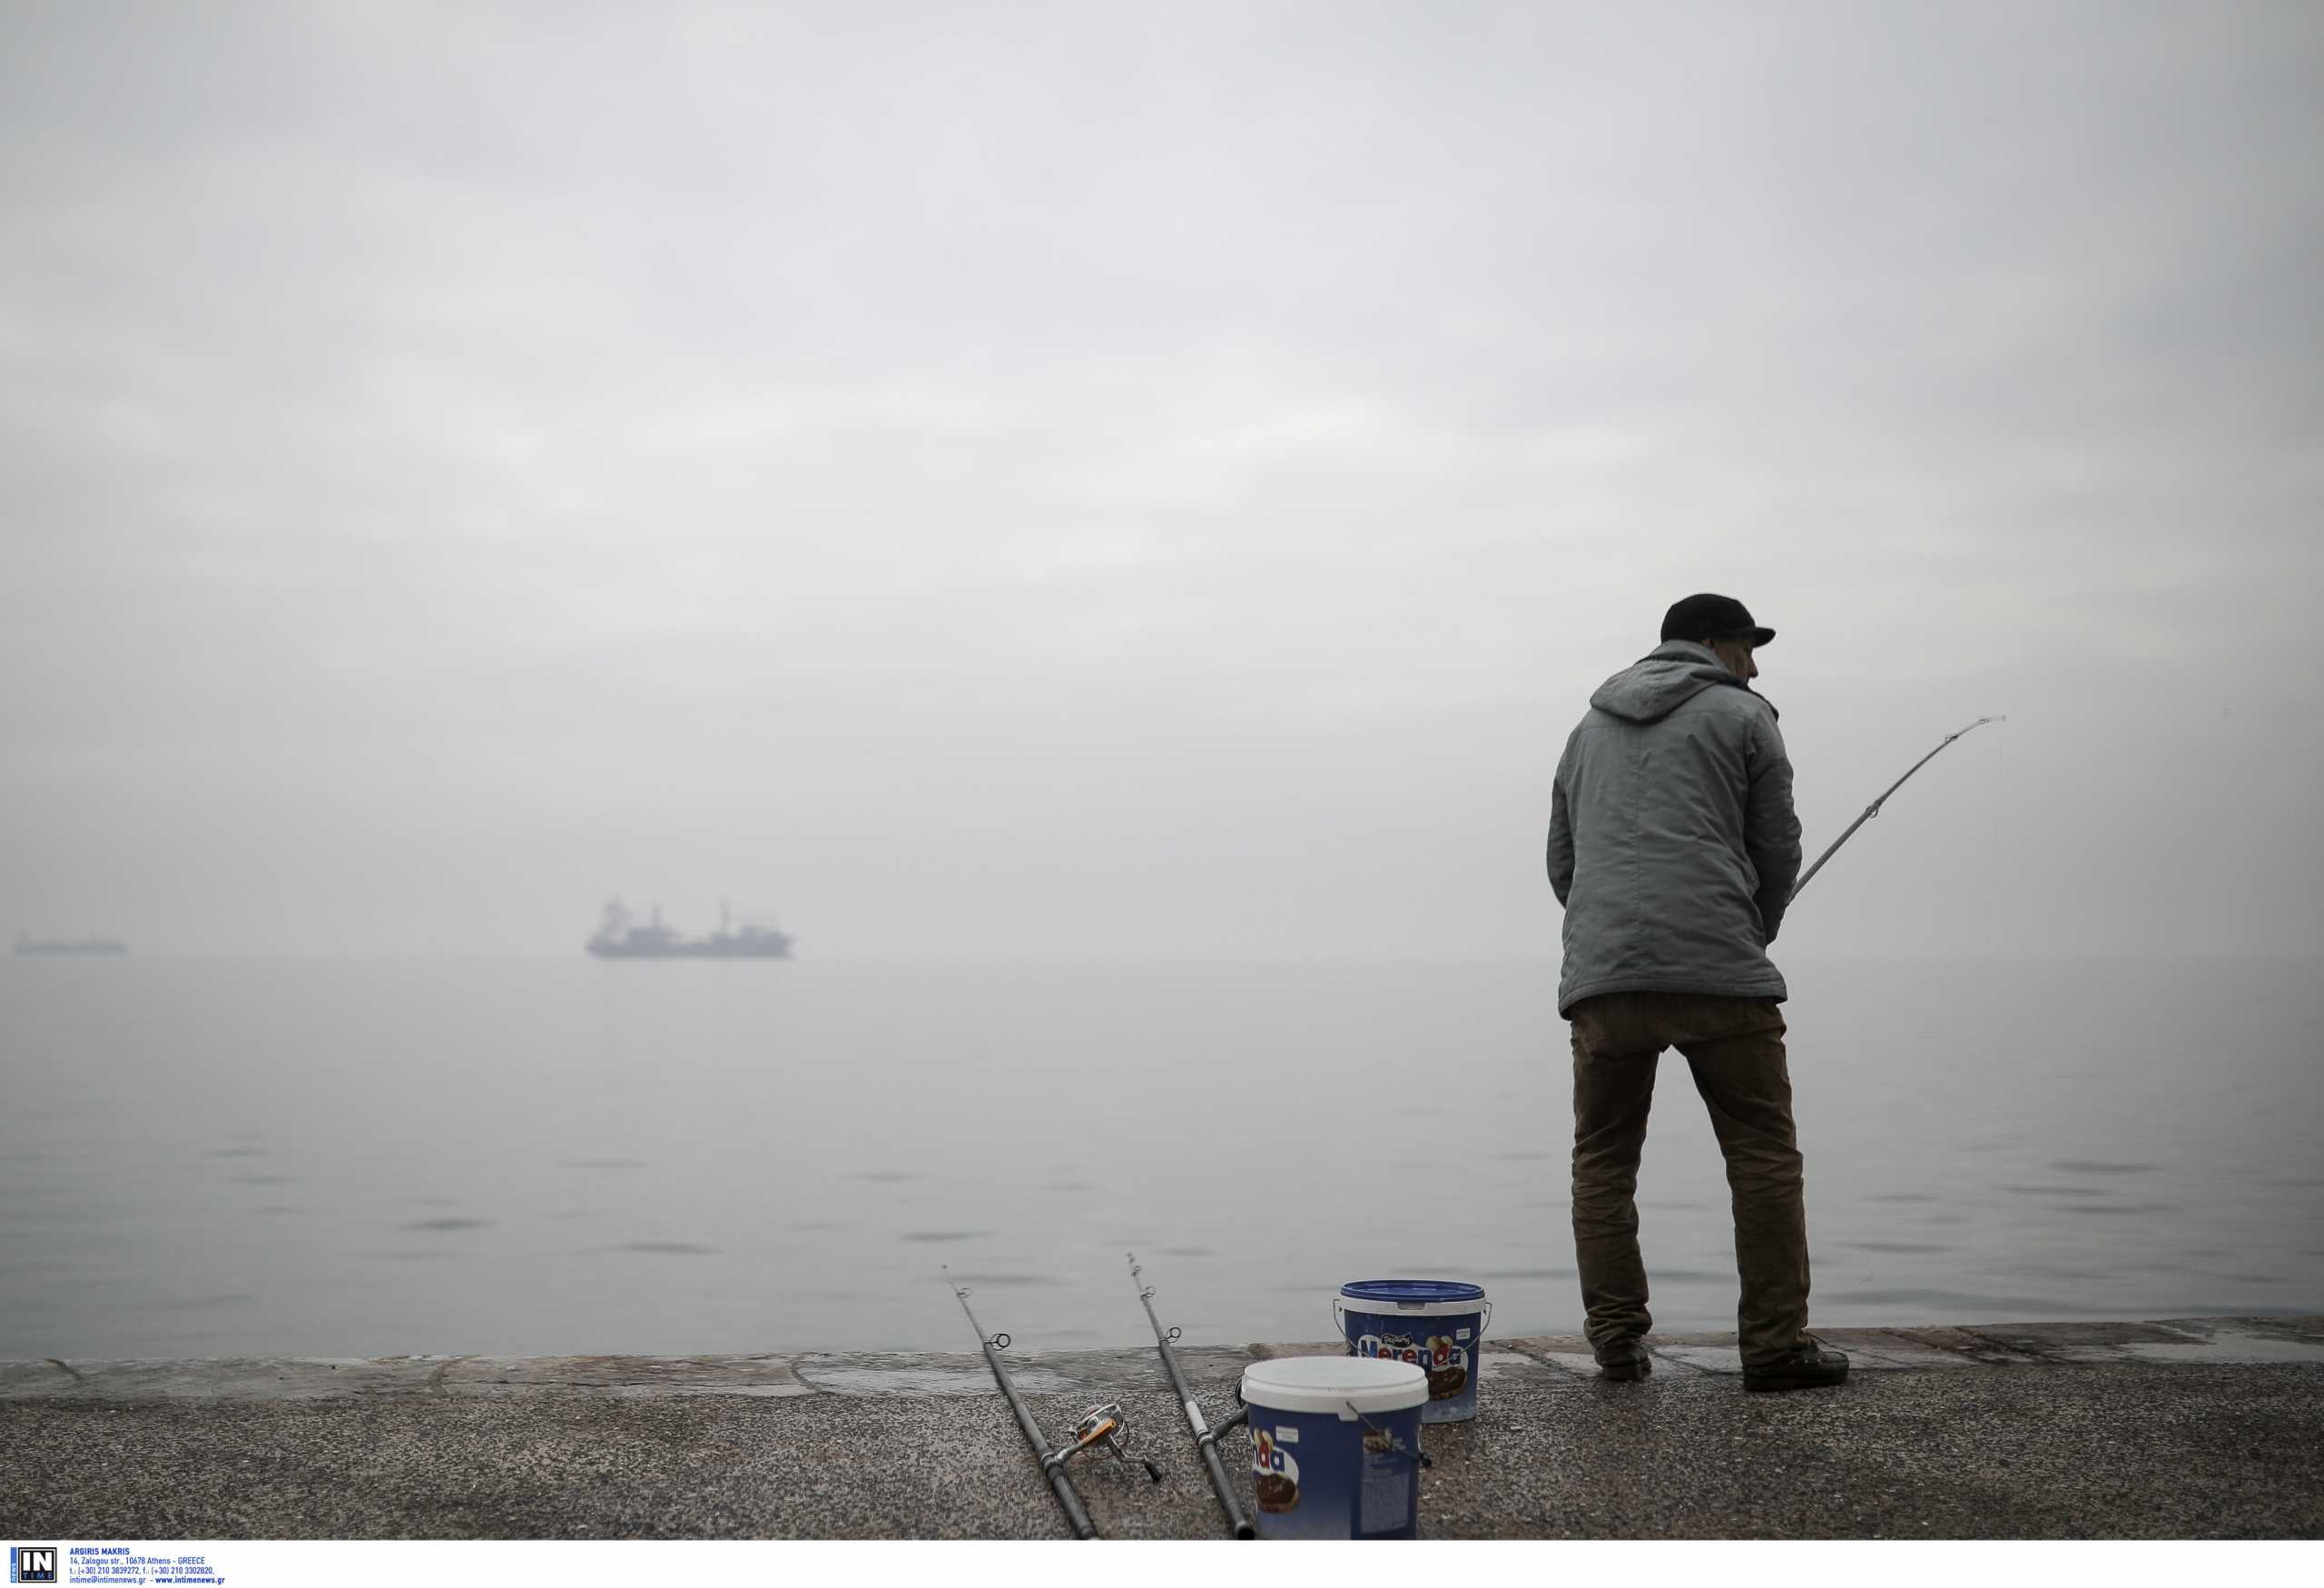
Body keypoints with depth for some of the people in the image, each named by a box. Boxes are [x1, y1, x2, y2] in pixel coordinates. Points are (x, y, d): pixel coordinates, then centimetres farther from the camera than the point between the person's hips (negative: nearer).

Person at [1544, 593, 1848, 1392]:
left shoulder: (1591, 725, 24)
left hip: (1602, 976, 5)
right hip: (1719, 970, -4)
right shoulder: (1742, 715, 9)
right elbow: (1778, 850, 8)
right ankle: (1775, 1343, 4)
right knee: (1764, 1157, 3)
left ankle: (1617, 1338, 8)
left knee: (1603, 1163, 11)